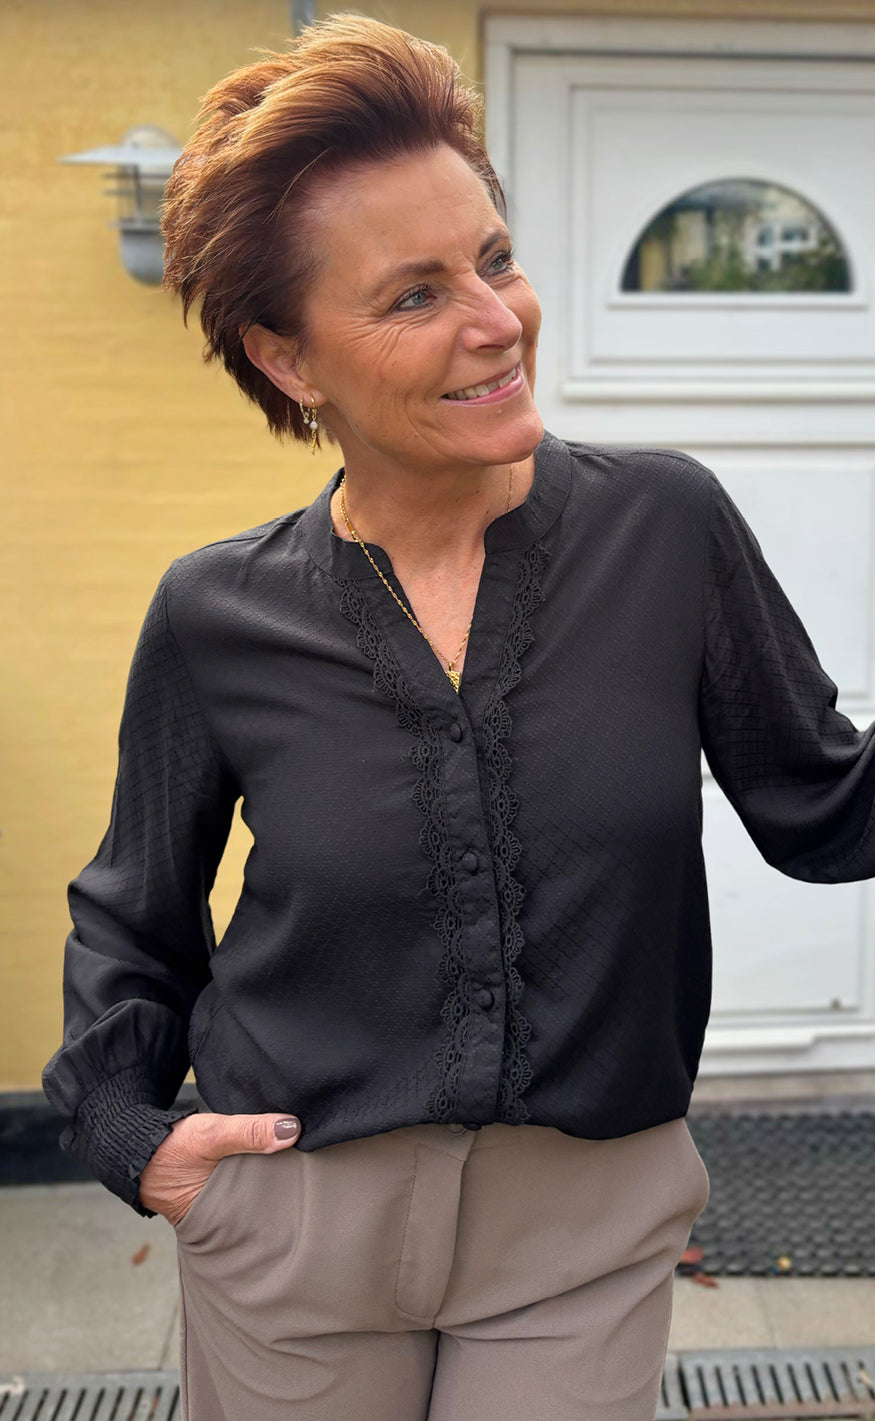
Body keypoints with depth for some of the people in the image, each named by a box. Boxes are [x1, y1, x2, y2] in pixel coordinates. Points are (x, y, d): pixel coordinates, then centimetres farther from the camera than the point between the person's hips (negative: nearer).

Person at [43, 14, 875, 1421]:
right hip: (293, 1227, 1)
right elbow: (131, 918, 7)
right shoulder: (216, 620, -9)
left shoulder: (666, 525, -10)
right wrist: (125, 1122, -2)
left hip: (592, 1224, 0)